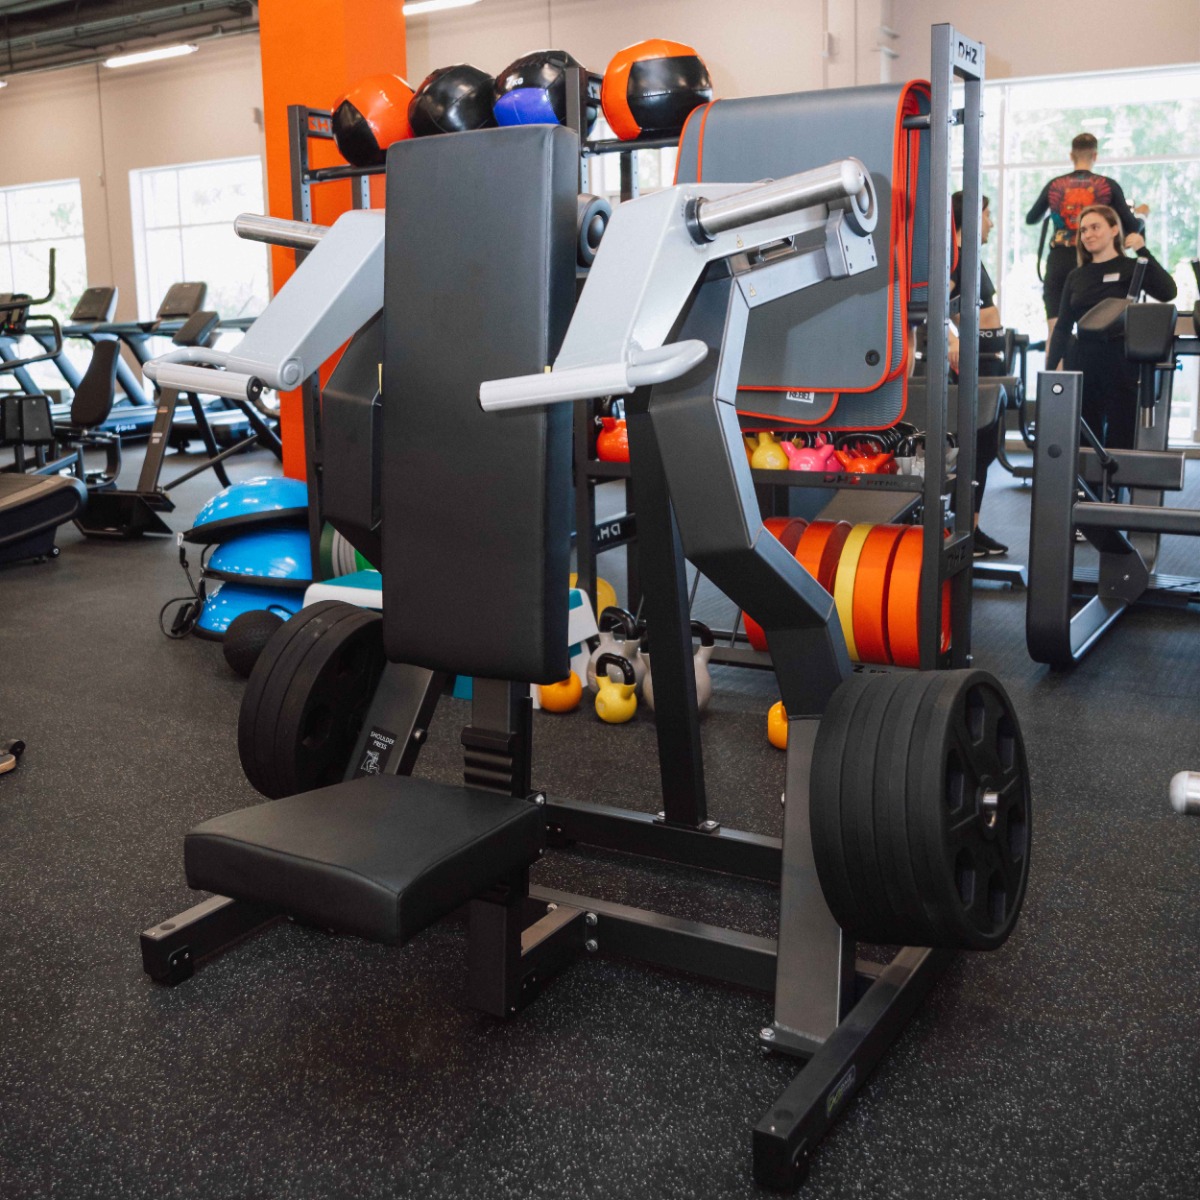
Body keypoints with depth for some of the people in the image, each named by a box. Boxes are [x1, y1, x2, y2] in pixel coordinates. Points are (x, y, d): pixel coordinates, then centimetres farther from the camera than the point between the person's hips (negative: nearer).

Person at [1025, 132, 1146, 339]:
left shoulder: (1055, 185, 6)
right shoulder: (1108, 186, 1)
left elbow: (1030, 219, 21)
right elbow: (1132, 228, 3)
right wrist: (1141, 216, 26)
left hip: (1059, 262, 1)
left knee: (1055, 331, 1)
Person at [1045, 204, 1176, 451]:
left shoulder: (1131, 269, 1)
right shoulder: (1076, 277, 11)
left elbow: (1167, 292, -17)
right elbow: (1063, 327, 10)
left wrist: (1143, 251, -16)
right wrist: (1050, 369, 1)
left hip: (1121, 367, -3)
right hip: (1080, 367, 3)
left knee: (1120, 440, 0)